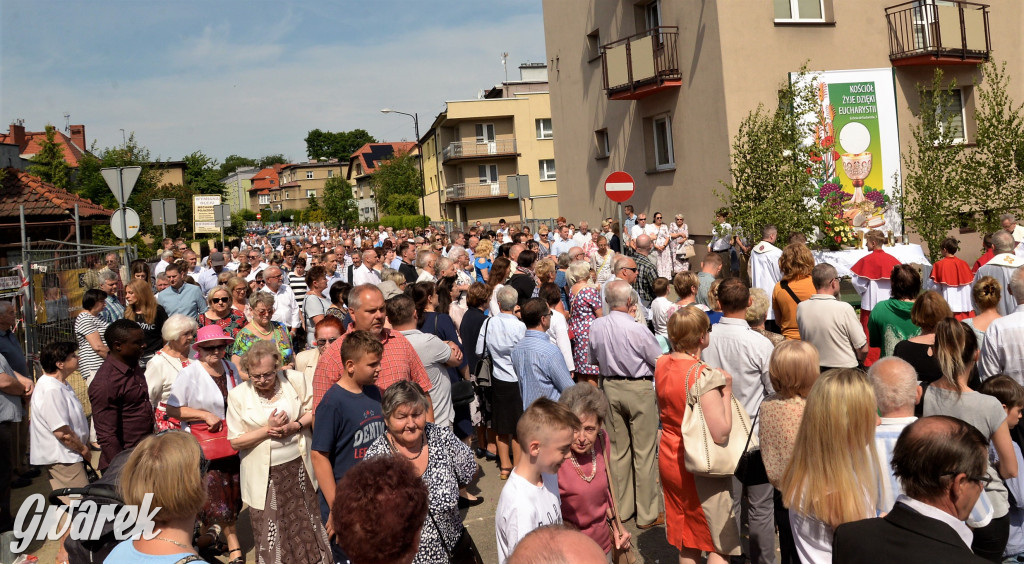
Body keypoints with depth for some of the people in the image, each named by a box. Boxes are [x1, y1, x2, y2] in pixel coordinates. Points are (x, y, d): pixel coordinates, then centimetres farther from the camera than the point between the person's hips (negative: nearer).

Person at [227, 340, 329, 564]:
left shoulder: (295, 380, -4)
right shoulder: (237, 395, -8)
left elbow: (314, 410, 3)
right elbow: (236, 442, -6)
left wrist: (295, 425, -15)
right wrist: (268, 429, -18)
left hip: (298, 467, 1)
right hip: (264, 476, -1)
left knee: (307, 526, 12)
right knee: (272, 535, 7)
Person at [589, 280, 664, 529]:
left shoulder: (596, 326, -7)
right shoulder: (637, 330, -23)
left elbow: (593, 358, 10)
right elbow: (660, 361, -10)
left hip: (610, 387, 5)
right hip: (638, 389, -5)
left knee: (617, 450, 17)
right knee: (644, 452, 5)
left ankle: (621, 507, 28)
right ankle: (647, 513, 14)